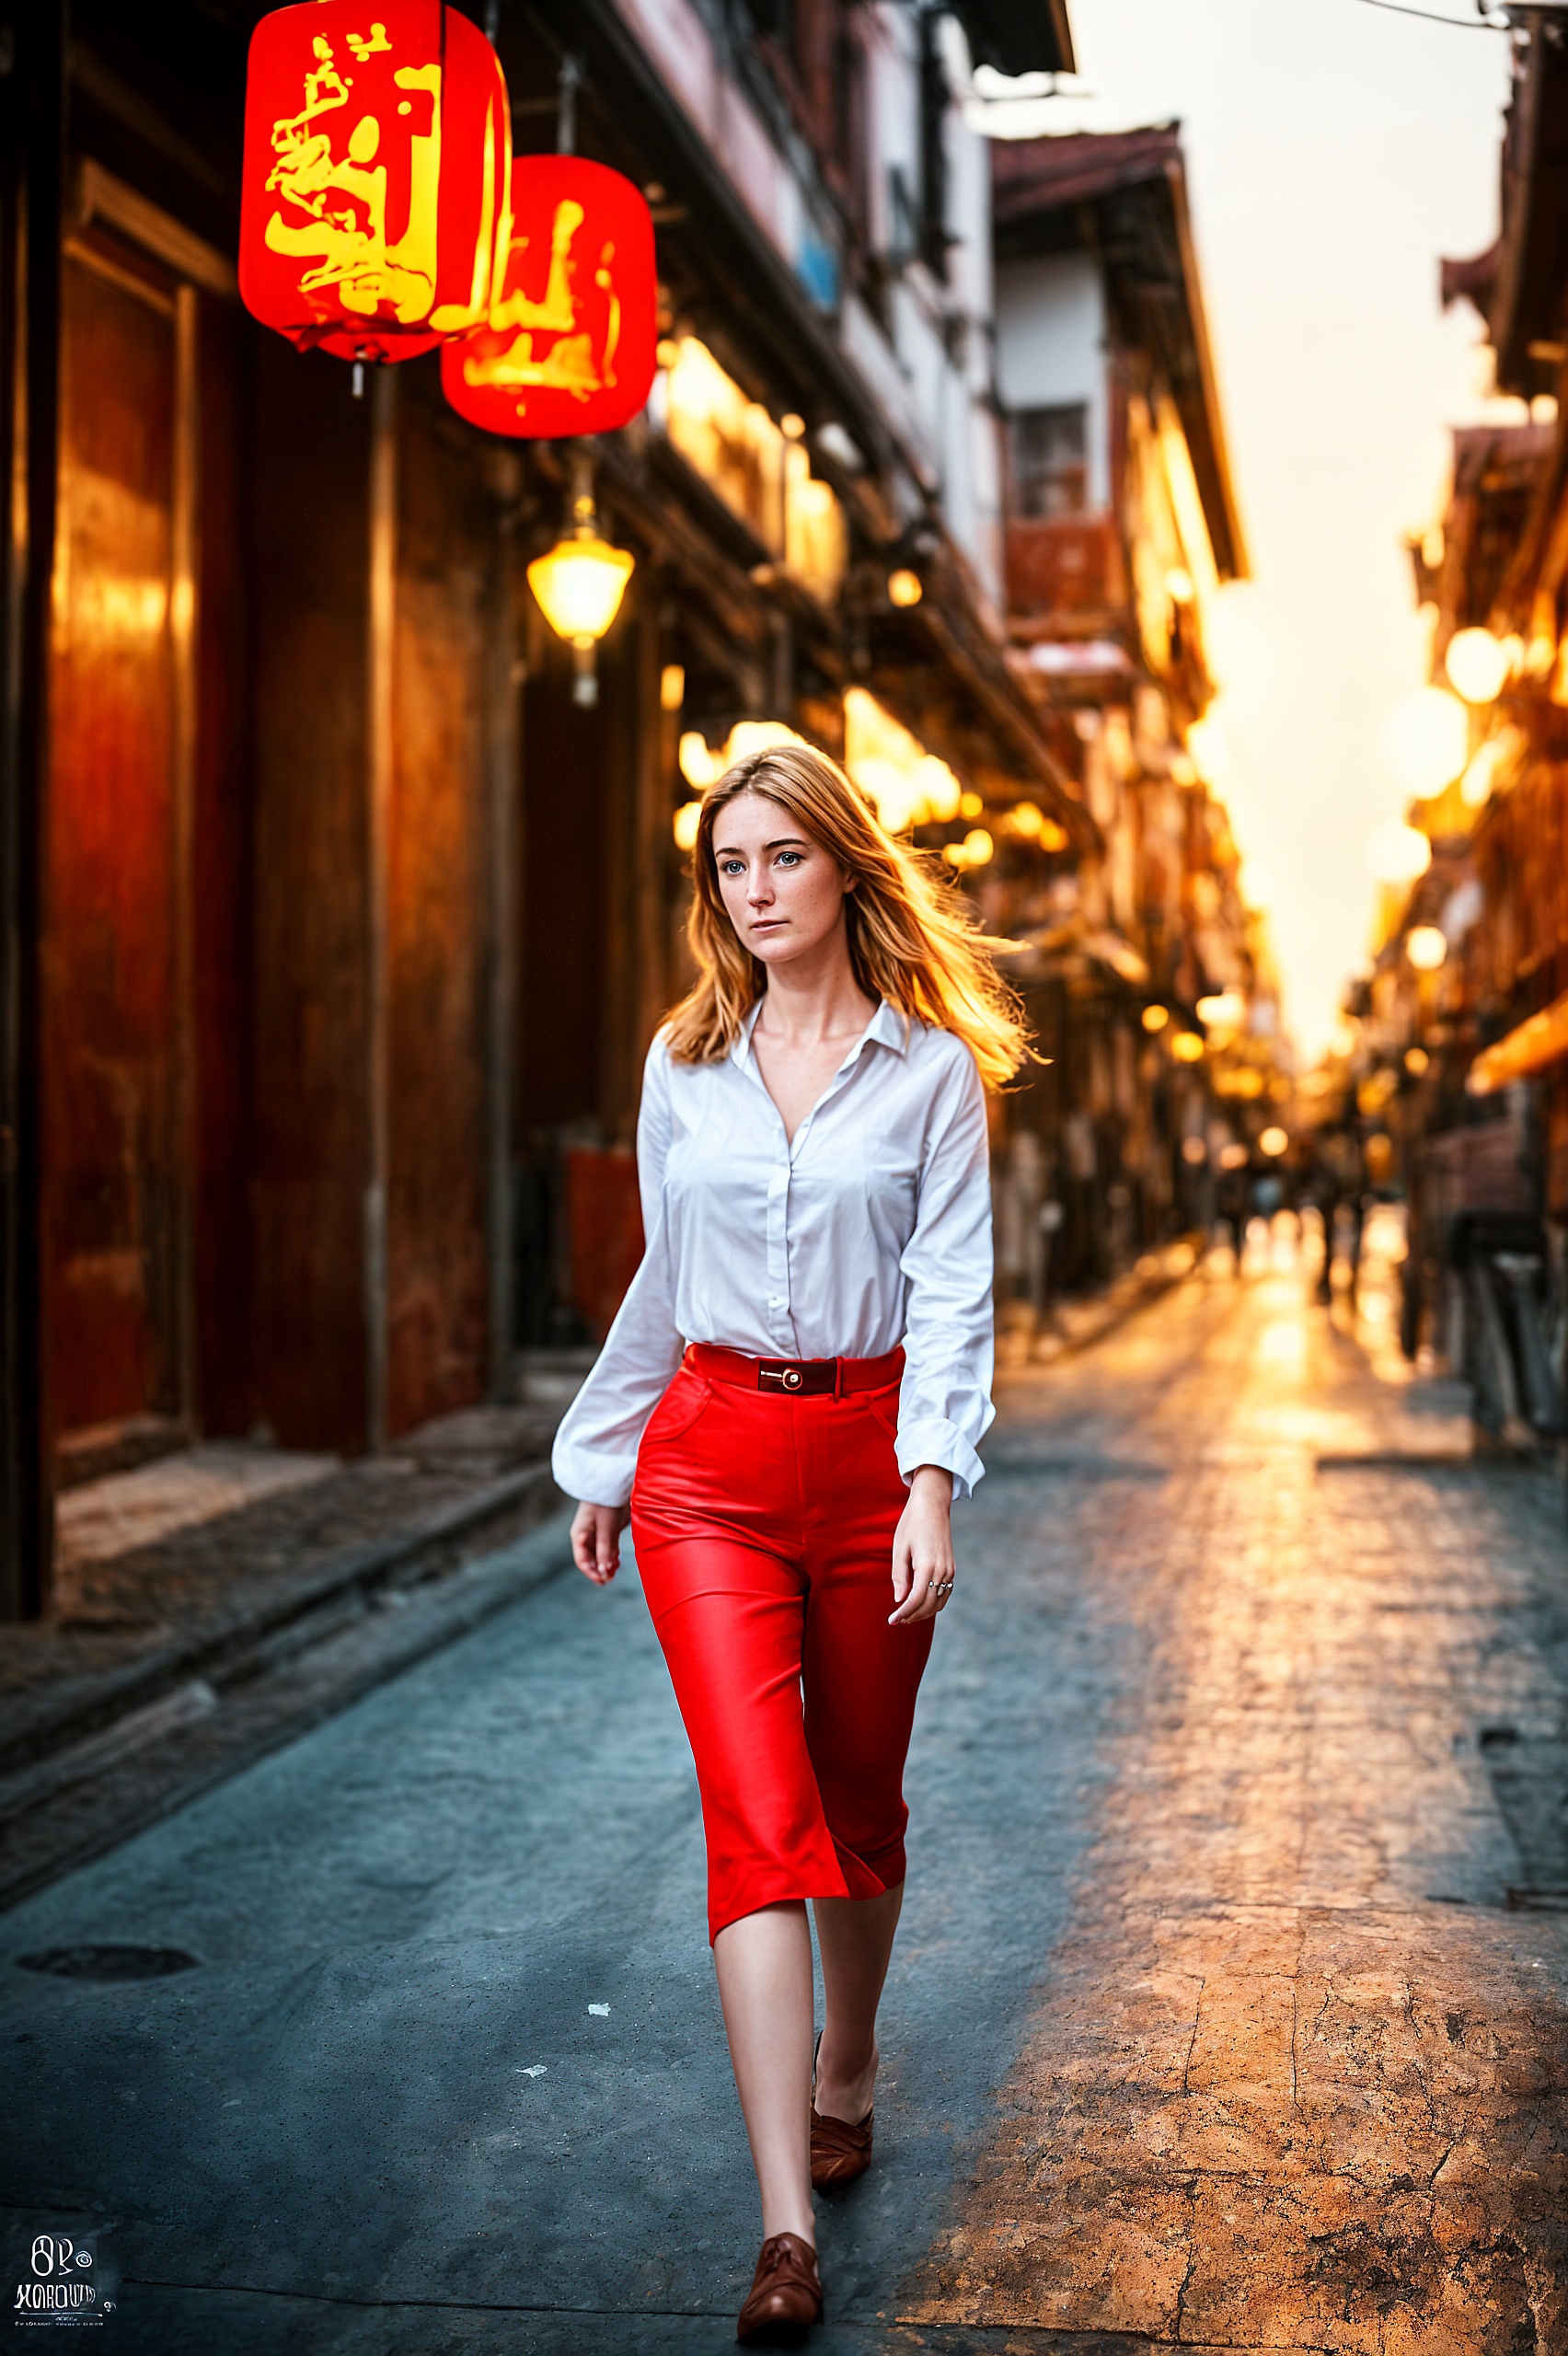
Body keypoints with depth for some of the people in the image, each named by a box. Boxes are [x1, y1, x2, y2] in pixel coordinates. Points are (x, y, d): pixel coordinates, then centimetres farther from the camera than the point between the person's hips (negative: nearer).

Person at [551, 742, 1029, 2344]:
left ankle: (846, 2069, 42)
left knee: (858, 1802, 14)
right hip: (708, 1458, 1)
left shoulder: (933, 1067, -2)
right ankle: (787, 2226, -13)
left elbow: (951, 1292, -8)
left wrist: (934, 1484, -19)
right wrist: (603, 1460, 21)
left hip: (868, 1451, -1)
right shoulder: (682, 1065, 6)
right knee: (760, 1814, -10)